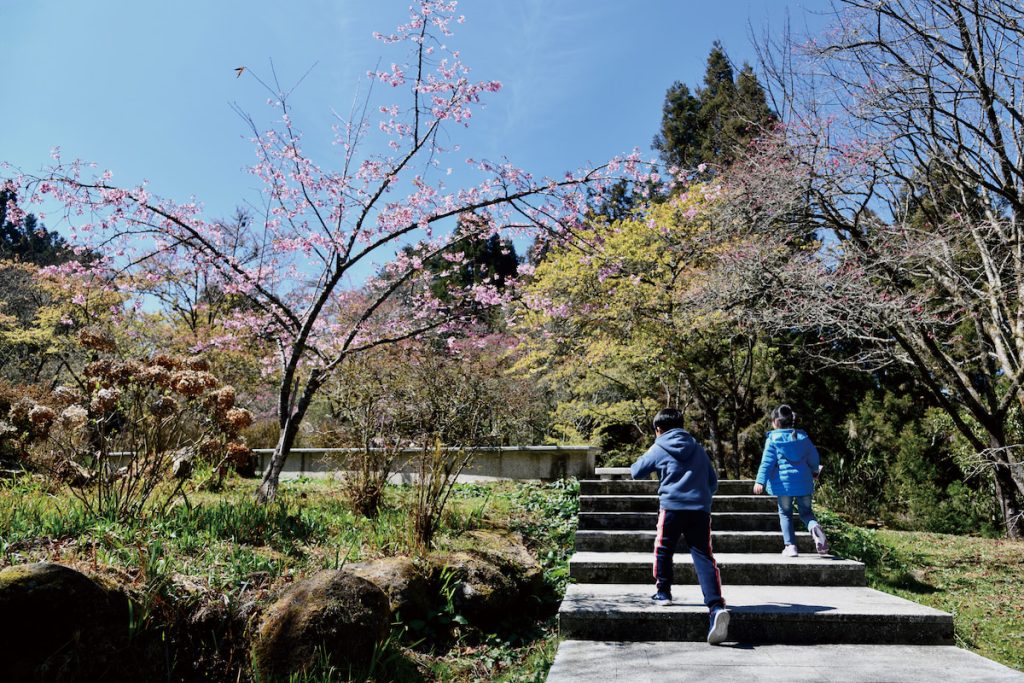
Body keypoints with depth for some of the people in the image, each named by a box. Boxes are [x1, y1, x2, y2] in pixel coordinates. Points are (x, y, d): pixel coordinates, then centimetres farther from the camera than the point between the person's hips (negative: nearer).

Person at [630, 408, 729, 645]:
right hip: (700, 508, 3)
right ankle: (716, 606, -18)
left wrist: (648, 461, 34)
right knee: (704, 556, -3)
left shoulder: (658, 449, 8)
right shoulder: (698, 449, 20)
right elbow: (713, 480, 24)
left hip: (672, 507, -3)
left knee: (663, 549, 19)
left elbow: (636, 472, 15)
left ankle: (663, 592, 29)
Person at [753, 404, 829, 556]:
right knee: (806, 511, 14)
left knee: (785, 514, 10)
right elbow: (814, 457, 15)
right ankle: (815, 528, -18)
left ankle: (790, 546, 2)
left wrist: (760, 481, -12)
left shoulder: (772, 439, -5)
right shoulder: (803, 437, 7)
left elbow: (767, 462, -11)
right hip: (804, 482, 3)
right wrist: (814, 471, 33)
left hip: (784, 482, -3)